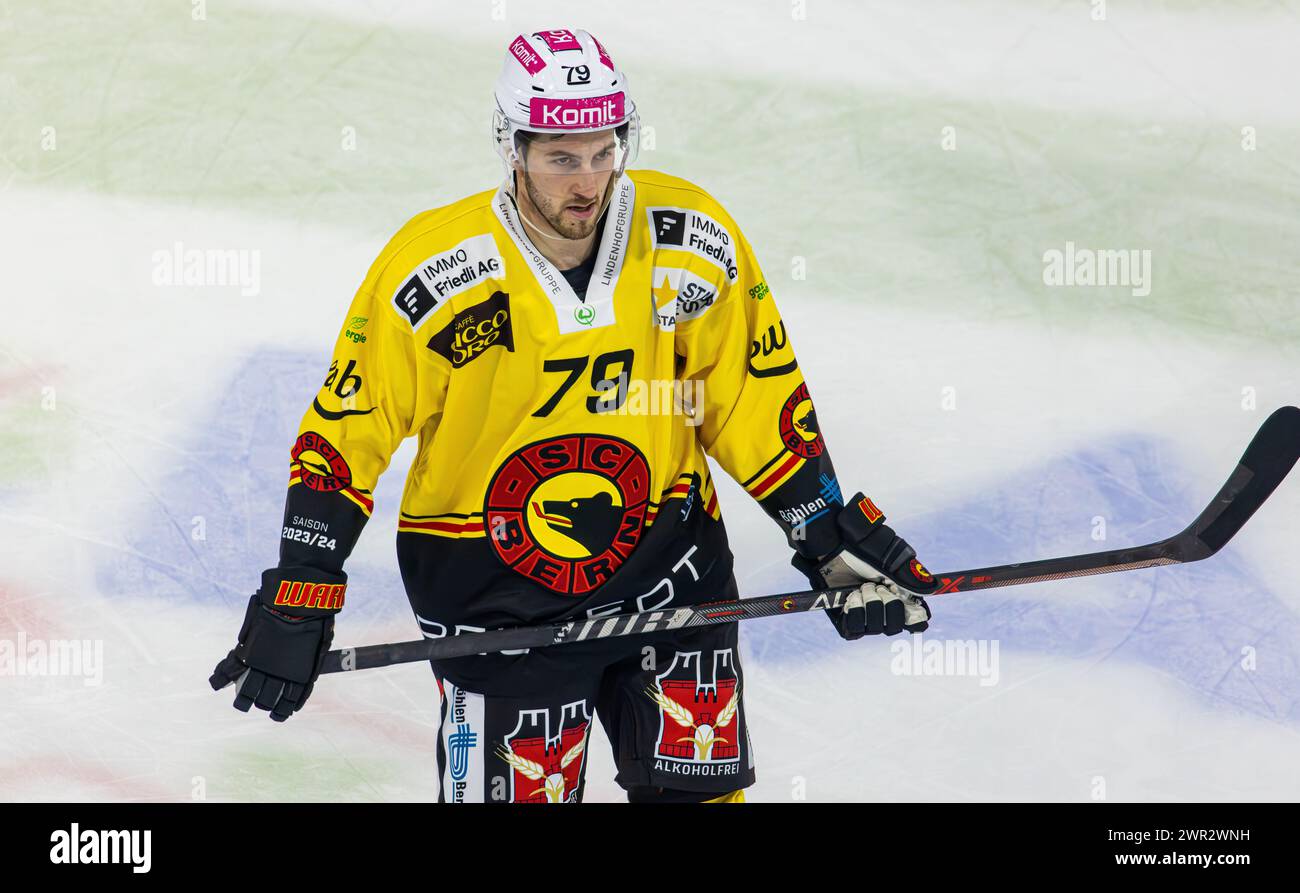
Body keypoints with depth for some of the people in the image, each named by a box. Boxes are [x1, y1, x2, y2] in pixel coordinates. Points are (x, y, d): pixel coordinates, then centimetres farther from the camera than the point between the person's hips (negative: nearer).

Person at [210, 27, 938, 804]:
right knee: (520, 788, -3)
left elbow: (756, 399, 3)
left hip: (665, 548, 3)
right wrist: (297, 600, -13)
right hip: (491, 584, -3)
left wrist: (834, 539, 2)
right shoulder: (435, 271, -18)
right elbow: (345, 433, -10)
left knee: (701, 785, 9)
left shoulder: (694, 240, -9)